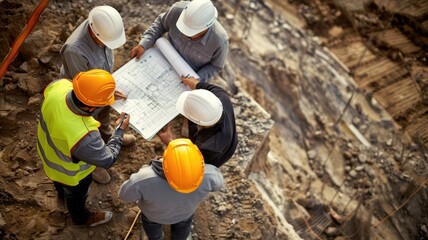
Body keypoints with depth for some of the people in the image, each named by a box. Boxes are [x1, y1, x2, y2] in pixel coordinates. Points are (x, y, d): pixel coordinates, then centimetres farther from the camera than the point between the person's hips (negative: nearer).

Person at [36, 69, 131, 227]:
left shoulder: (59, 85, -35)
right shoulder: (83, 137, -50)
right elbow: (107, 160, -29)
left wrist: (107, 93, -10)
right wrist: (120, 130, -17)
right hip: (70, 172, -5)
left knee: (60, 180, 40)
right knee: (76, 194, 30)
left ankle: (62, 193, 74)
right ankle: (82, 218, 63)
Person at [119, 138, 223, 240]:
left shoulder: (145, 180, -46)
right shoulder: (207, 175, -42)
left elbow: (125, 194, -23)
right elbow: (217, 182, -16)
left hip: (153, 213, 0)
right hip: (186, 211, 0)